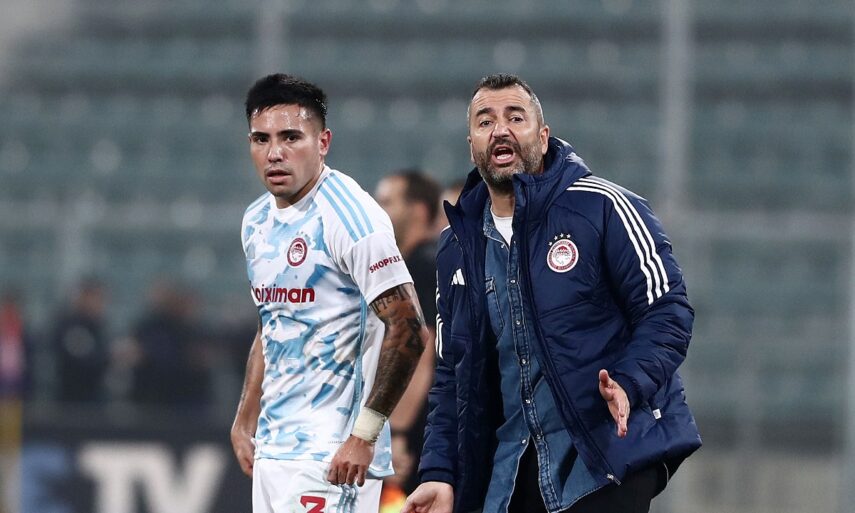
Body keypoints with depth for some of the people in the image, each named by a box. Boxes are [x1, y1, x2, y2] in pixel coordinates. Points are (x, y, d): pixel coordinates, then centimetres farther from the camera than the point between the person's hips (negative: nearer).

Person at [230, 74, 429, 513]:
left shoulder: (348, 215, -14)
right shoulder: (257, 221, 13)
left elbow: (408, 330, -18)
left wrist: (364, 435, -20)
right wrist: (245, 421, 22)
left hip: (332, 455, -8)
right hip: (272, 447, 8)